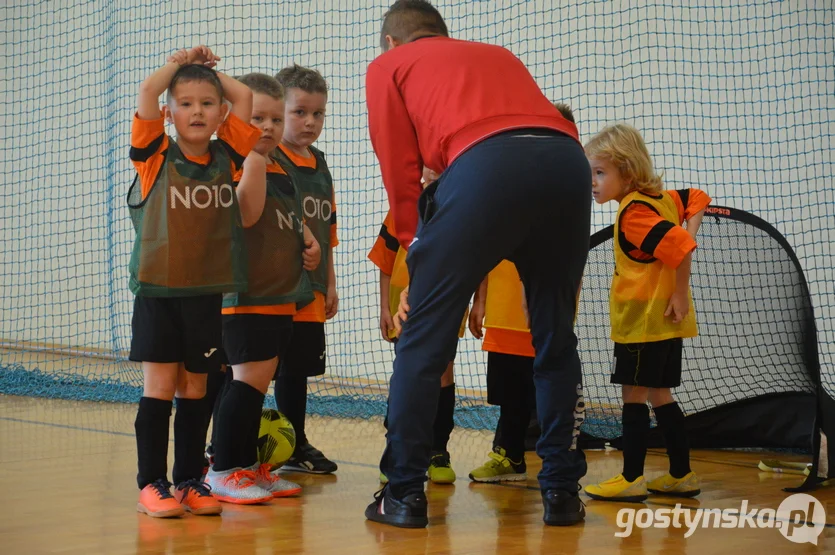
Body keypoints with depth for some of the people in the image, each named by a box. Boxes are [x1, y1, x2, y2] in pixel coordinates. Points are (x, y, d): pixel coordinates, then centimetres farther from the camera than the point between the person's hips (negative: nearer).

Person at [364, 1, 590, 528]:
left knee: (424, 340, 8)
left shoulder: (388, 66, 26)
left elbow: (401, 173, 17)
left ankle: (404, 494, 12)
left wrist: (420, 253, 24)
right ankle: (563, 492, 20)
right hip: (568, 161, 5)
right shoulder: (498, 54, 38)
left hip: (485, 164, -4)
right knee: (556, 340, 18)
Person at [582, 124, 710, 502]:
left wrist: (680, 294, -19)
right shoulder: (660, 198, 9)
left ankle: (631, 478, -2)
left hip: (645, 320, -10)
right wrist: (687, 236, 10)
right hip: (661, 321, 10)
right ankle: (681, 475, 19)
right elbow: (697, 199, 23)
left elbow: (681, 246, -29)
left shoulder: (633, 213, -19)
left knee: (634, 393, -5)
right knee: (659, 394, 15)